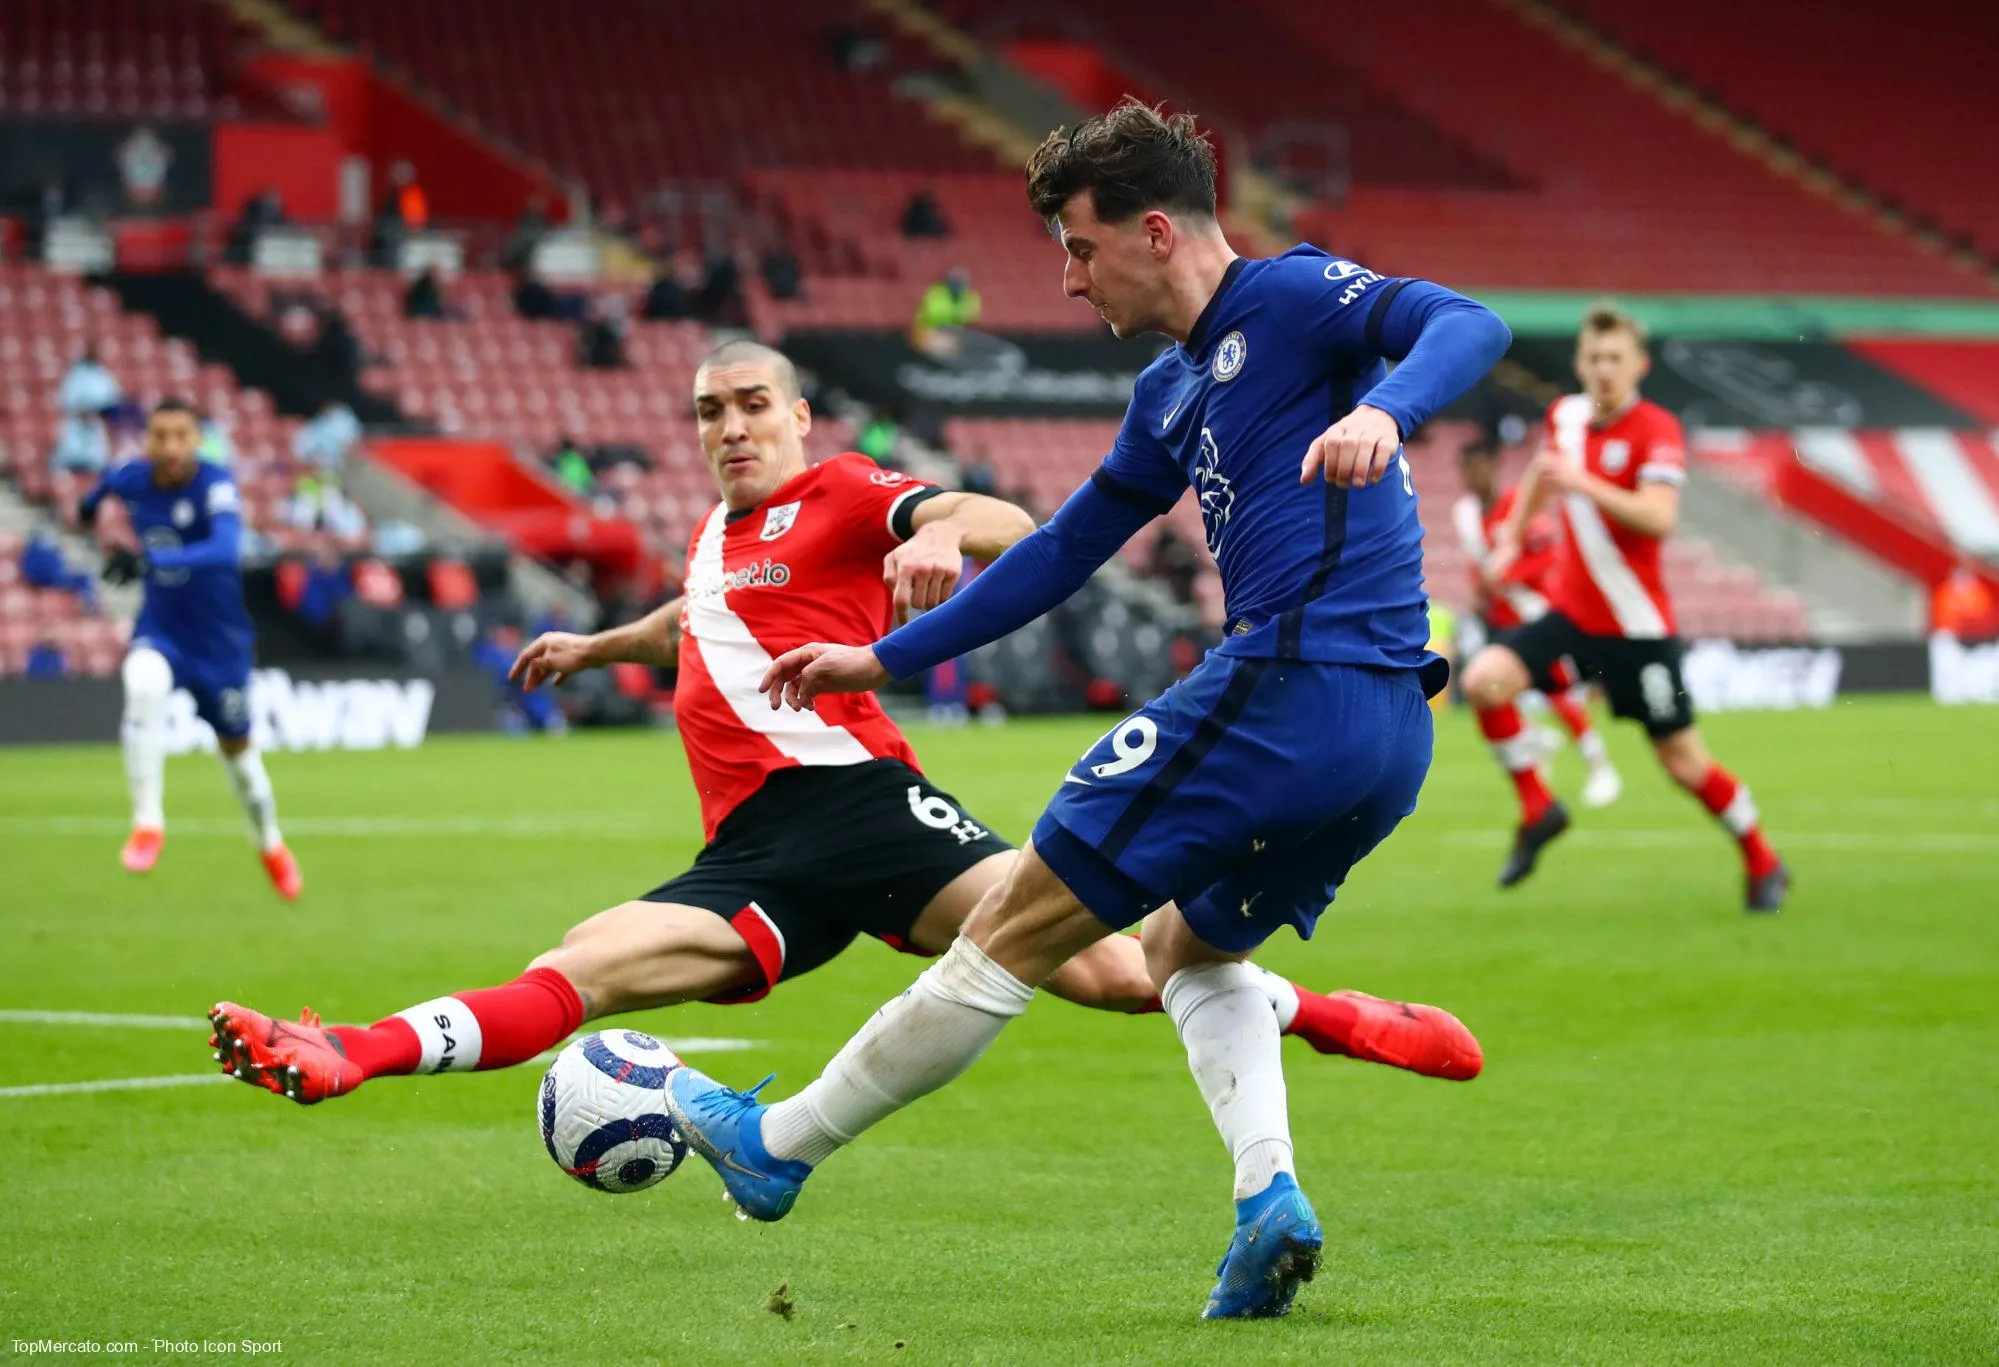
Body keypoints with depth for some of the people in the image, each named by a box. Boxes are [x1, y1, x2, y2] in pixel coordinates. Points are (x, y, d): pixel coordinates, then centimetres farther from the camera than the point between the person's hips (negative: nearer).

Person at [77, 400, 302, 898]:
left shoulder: (215, 486, -25)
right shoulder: (131, 478, -10)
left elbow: (226, 550, -45)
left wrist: (151, 560, -57)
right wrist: (93, 500, 40)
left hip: (219, 637, -2)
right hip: (159, 629, 2)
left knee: (236, 746, 14)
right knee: (143, 686, -33)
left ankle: (270, 844, 43)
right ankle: (147, 822, -27)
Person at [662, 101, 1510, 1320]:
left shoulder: (1291, 300, -4)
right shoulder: (1173, 396, 22)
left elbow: (1471, 325, -19)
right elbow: (1063, 554, 30)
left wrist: (1382, 410, -39)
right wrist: (887, 659, 32)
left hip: (1285, 690, -10)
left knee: (1013, 931, 1)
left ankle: (778, 1146, 12)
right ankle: (1270, 1196, 2)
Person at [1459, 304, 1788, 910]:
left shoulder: (1658, 432, -14)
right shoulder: (1565, 415, 4)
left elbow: (1658, 518, -29)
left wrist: (1583, 483, -35)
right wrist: (1512, 536, 27)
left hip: (1636, 626, -5)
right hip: (1569, 612, 5)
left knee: (1684, 763, 0)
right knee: (1484, 680, -18)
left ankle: (1763, 865, 22)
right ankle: (1537, 811, -1)